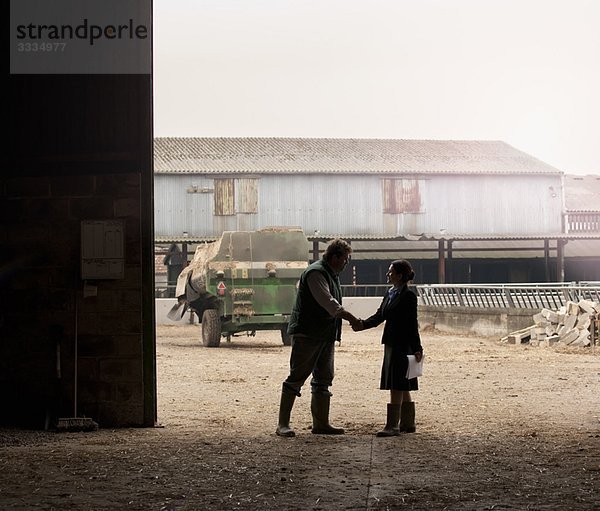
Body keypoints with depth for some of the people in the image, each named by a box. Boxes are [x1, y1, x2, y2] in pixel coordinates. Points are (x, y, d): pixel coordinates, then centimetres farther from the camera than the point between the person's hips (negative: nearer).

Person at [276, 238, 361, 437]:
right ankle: (282, 424, -6)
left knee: (323, 379, 10)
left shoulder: (332, 274, 19)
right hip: (307, 334, -10)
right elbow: (327, 301, -24)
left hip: (325, 335, 10)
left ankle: (321, 424, 16)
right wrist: (350, 317, -25)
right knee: (297, 377, -8)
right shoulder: (316, 273, -14)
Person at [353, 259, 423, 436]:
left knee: (396, 386, -7)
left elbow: (412, 324, -14)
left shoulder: (408, 296, -12)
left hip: (402, 346, -9)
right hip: (391, 344, 9)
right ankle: (407, 423, 21)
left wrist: (417, 349, -15)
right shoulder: (390, 293, 14)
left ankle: (392, 425, -4)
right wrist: (363, 324, -6)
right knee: (402, 388, 13)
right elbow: (380, 316, 11)